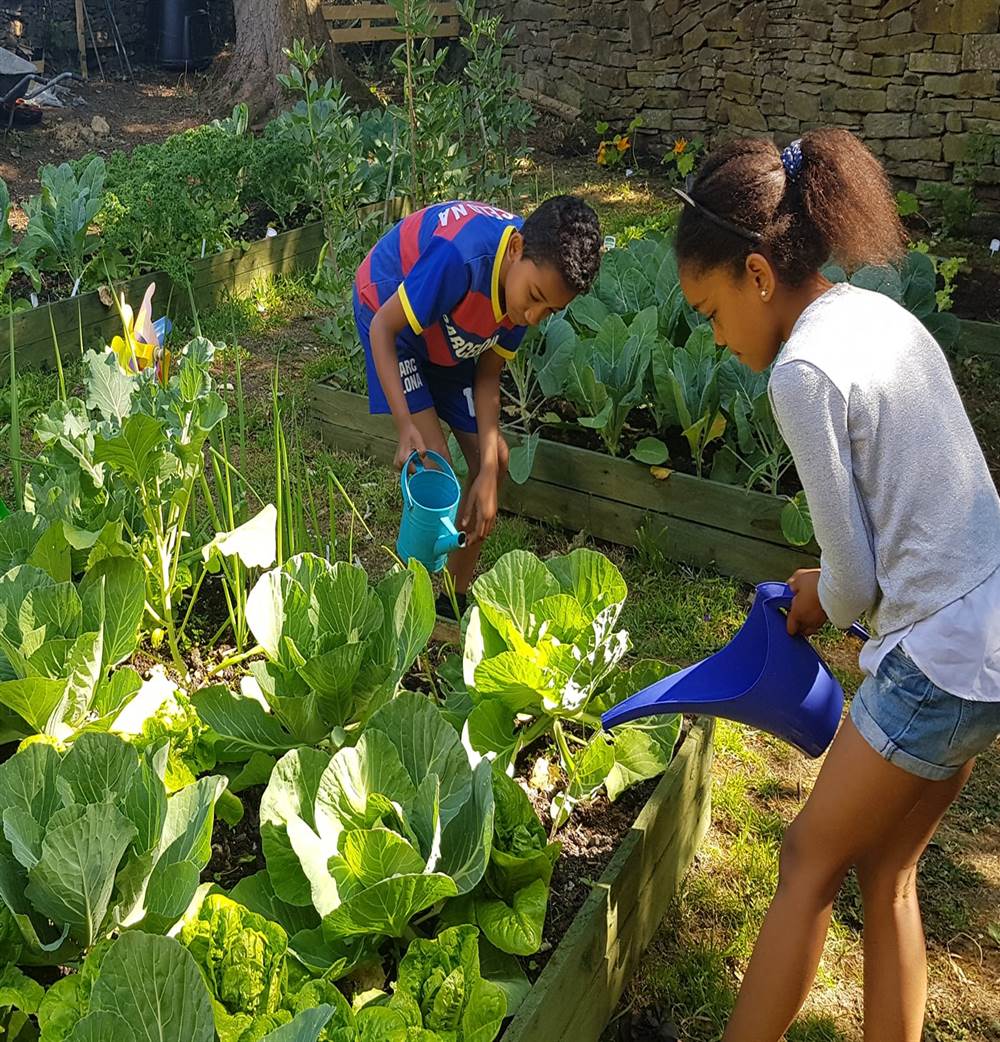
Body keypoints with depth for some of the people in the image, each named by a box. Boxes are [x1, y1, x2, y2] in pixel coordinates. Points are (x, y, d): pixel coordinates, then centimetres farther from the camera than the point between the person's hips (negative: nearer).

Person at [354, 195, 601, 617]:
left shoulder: (538, 272, -18)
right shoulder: (463, 258, -40)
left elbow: (487, 375, -10)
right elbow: (384, 329, -29)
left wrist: (488, 474, -17)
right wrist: (406, 427, -39)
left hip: (449, 338, 7)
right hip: (390, 316, -6)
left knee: (494, 459, 2)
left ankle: (455, 599, 16)